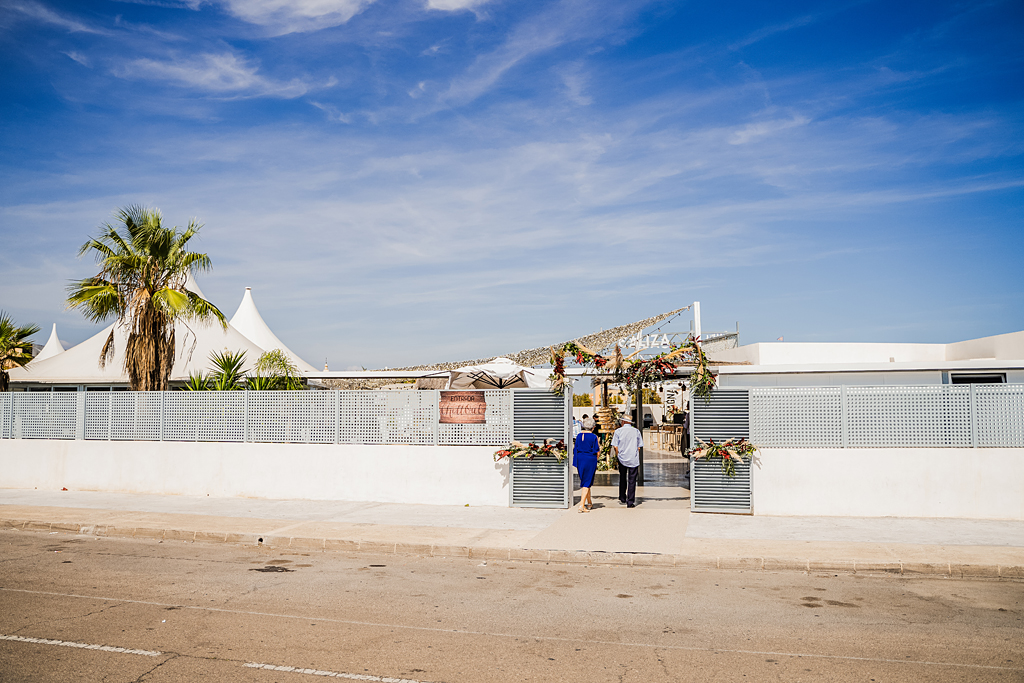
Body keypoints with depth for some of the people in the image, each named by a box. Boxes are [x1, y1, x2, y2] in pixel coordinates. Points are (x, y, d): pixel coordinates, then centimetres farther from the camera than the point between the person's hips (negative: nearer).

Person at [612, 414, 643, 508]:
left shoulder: (618, 431, -3)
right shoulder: (636, 431, 1)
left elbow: (615, 447, -5)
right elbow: (639, 447, 3)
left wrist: (618, 456, 8)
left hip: (622, 459, 0)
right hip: (634, 460, 0)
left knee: (622, 479, 16)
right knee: (632, 480, 1)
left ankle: (622, 499, 24)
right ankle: (630, 502, 0)